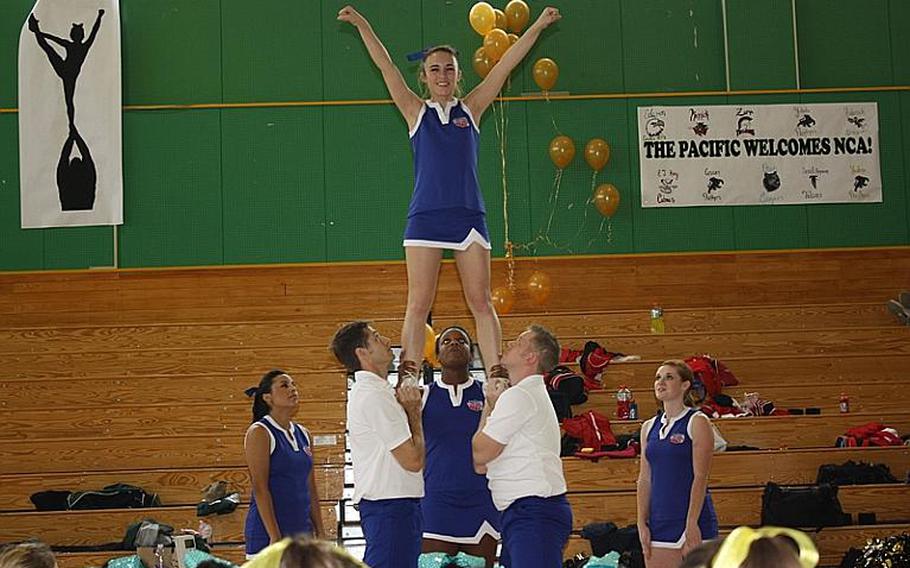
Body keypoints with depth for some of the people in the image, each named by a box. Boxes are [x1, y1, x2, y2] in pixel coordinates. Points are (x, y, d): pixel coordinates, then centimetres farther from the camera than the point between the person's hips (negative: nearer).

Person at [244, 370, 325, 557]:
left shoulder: (303, 434, 15)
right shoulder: (259, 433, -7)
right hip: (267, 535, -7)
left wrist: (320, 532, 13)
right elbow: (260, 488, -13)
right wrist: (275, 536, -18)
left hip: (302, 533, 7)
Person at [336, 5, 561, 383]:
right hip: (425, 217, -1)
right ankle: (408, 377, -6)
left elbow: (505, 66, 10)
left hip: (468, 216, 1)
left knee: (481, 303, 0)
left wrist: (538, 25, 9)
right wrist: (362, 24, -4)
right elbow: (386, 67, 3)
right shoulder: (416, 111, 9)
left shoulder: (470, 109, 12)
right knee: (418, 304, -5)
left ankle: (496, 376, -1)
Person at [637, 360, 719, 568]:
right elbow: (644, 479, 12)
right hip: (659, 523, 6)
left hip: (692, 520, -6)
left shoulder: (697, 422, -4)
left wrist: (692, 523, -16)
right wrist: (642, 523, 5)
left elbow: (700, 477, -10)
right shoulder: (649, 427, 13)